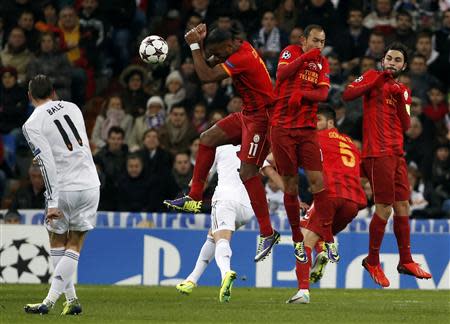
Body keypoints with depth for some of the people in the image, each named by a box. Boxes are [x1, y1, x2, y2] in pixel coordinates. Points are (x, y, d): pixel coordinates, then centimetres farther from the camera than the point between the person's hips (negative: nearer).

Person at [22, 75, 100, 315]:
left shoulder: (32, 124, -9)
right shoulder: (72, 108, 8)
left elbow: (48, 165, -16)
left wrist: (53, 202, -17)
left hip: (64, 188, -4)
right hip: (90, 184, 4)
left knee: (57, 241, 16)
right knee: (74, 245, 9)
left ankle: (71, 299, 9)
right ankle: (51, 299, -2)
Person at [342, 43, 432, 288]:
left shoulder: (404, 91, 18)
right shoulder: (372, 77, 2)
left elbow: (406, 126, 8)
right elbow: (347, 95, -14)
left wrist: (400, 99, -5)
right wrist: (377, 82, -17)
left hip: (397, 153, 7)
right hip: (377, 153, -7)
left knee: (403, 207, 9)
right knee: (385, 208, -9)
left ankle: (406, 261, 19)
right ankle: (372, 262, 4)